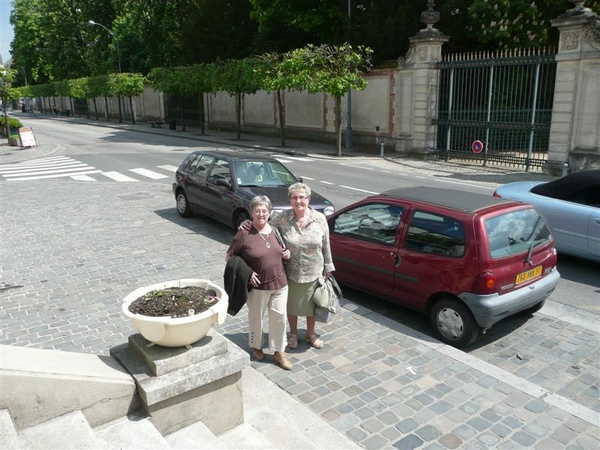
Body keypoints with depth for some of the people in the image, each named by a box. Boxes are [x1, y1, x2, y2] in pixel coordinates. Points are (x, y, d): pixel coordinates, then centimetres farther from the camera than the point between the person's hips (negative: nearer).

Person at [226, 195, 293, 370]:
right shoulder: (244, 233, -14)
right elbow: (229, 257, -7)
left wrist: (286, 254, -4)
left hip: (280, 283, 4)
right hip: (258, 286, -4)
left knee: (279, 318, 11)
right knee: (256, 318, 15)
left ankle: (279, 352, 28)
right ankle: (256, 347, 40)